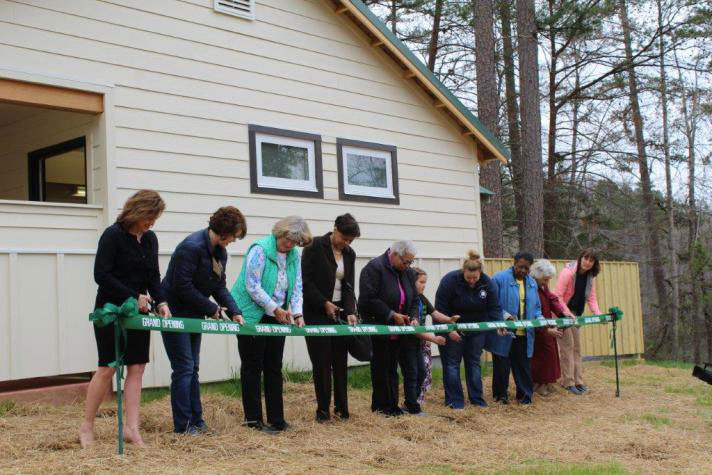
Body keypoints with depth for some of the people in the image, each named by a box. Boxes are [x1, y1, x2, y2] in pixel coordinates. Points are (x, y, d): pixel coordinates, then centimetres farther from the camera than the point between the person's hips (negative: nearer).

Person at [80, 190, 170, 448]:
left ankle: (131, 427, 5)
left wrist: (161, 302, -5)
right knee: (108, 367, -3)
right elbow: (101, 275, -17)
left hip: (138, 312, 6)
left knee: (137, 367, 1)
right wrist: (134, 296, -18)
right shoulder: (112, 235, -12)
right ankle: (87, 426, 11)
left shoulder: (150, 239, 7)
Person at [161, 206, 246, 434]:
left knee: (192, 368, 12)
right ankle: (183, 425, -1)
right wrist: (212, 308, -16)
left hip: (194, 315, 9)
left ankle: (196, 421, 17)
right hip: (175, 314, -9)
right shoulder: (191, 247, -23)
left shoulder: (220, 252, 6)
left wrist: (234, 312, -5)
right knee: (184, 368, -7)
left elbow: (219, 286, 10)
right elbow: (183, 287, -24)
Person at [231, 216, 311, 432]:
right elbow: (252, 286, -20)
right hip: (253, 316, -7)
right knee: (253, 367, 1)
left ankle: (276, 419, 14)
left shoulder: (294, 255, 5)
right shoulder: (260, 250, -17)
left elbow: (297, 287, 7)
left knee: (274, 368, 8)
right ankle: (253, 419, 8)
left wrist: (297, 313, -7)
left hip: (277, 318, 7)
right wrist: (275, 309, -19)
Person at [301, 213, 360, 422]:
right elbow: (306, 281, -12)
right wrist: (325, 304, -13)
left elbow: (349, 287, 7)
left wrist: (350, 311, -8)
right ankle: (323, 409, 6)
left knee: (340, 361, 4)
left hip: (339, 311, 5)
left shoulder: (349, 254, 8)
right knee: (322, 362, -3)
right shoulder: (315, 247, -10)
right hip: (317, 313, -5)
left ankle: (341, 407, 12)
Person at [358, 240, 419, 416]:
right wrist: (392, 315, -19)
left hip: (397, 330, 7)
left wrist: (413, 318, -2)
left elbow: (414, 299, 17)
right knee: (381, 368, 0)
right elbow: (369, 299, -21)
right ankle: (381, 406, 8)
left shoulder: (407, 273, 11)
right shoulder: (374, 268, -14)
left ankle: (392, 405, 16)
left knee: (392, 368, 11)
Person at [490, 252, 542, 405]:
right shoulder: (499, 278, -8)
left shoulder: (532, 283, 13)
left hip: (525, 334, 5)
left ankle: (524, 394, 20)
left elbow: (536, 307, 20)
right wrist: (505, 315, -21)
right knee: (502, 365, 4)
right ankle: (501, 394, 18)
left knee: (524, 365, 9)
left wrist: (540, 319, 1)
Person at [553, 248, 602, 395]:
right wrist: (568, 313, -29)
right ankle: (568, 382, 0)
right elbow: (558, 296, -22)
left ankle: (578, 380, 17)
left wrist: (598, 314, -12)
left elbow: (591, 299, 3)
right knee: (567, 346, -7)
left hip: (575, 314, 7)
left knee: (577, 347, 10)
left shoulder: (590, 278, 2)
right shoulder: (568, 272, -20)